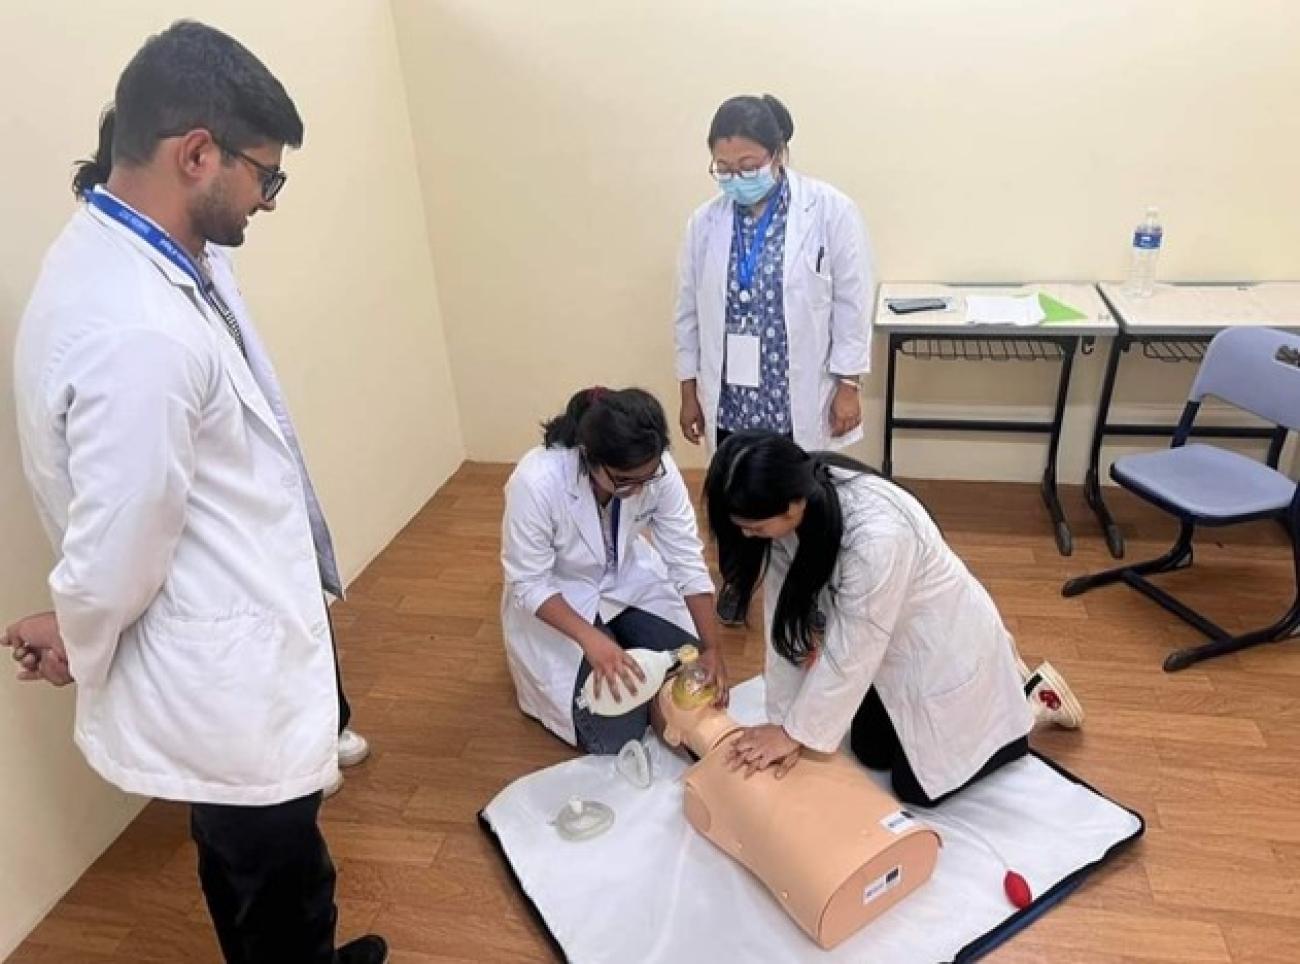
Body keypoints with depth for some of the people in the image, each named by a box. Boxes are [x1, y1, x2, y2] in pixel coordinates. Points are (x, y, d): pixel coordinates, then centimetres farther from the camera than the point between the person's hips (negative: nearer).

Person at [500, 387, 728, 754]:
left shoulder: (656, 469, -24)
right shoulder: (536, 483, -35)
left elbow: (687, 559, -15)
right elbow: (529, 584, -24)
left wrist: (711, 647, -18)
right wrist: (591, 639, -36)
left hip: (629, 581, 4)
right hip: (555, 598, -4)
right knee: (620, 737, -9)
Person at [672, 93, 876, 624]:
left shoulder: (831, 211, -12)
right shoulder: (705, 222, -2)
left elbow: (852, 304, -8)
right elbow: (689, 311, 5)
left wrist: (848, 386, -8)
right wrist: (689, 391, 7)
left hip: (800, 393, -2)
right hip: (732, 393, 3)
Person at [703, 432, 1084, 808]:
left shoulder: (875, 537, -42)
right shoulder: (798, 498, -20)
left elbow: (849, 655, -29)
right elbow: (787, 614, -12)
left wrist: (795, 732, -17)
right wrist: (784, 721, -9)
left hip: (944, 649, -6)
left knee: (917, 789, 7)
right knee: (871, 754, 19)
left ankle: (1031, 698, 22)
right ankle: (998, 669, 34)